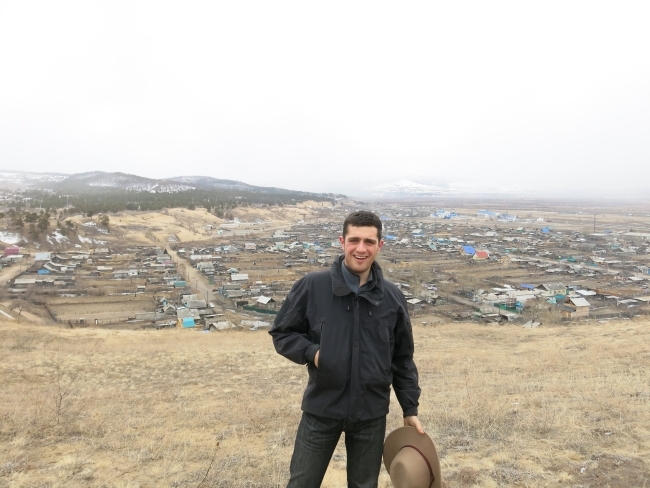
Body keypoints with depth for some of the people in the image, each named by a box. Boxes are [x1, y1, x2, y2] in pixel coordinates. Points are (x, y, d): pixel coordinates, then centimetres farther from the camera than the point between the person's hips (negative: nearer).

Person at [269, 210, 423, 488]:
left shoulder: (392, 298, -3)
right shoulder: (312, 286, -11)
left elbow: (402, 359, 6)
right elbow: (281, 333, -1)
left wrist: (410, 408, 7)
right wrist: (312, 352, -19)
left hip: (371, 413, 2)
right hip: (321, 409, -1)